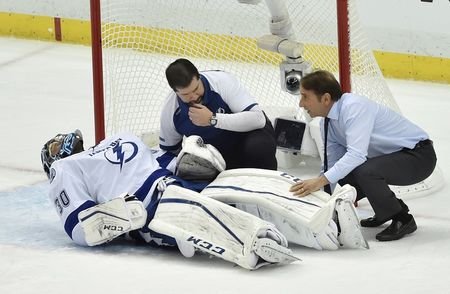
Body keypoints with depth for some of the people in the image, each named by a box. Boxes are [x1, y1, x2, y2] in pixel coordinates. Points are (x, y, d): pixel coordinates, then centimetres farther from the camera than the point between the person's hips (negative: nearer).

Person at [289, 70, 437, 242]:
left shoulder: (354, 107, -27)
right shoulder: (327, 124, 2)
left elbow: (357, 154, -37)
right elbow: (332, 164, 7)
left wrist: (321, 181, -42)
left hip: (419, 155, -9)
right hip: (388, 156, 9)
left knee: (364, 172, -31)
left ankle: (402, 220, -12)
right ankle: (388, 210, 18)